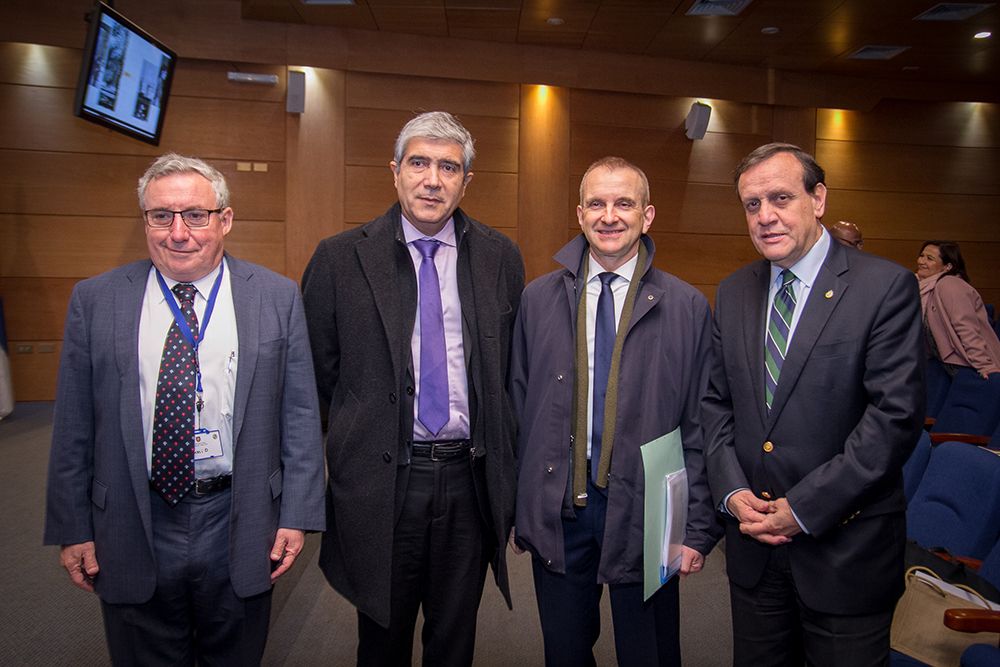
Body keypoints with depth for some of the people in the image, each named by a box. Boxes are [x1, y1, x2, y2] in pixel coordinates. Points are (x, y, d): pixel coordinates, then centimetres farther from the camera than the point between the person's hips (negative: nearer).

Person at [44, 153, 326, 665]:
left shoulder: (277, 297, -6)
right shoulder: (95, 301, -3)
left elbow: (300, 415, -5)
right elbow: (73, 426, 1)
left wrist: (297, 517, -6)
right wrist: (73, 530, 2)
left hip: (241, 527, 0)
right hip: (133, 530, 1)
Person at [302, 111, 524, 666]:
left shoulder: (500, 258, 2)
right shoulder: (339, 258, -4)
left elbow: (508, 367, 9)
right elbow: (320, 369, 3)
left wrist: (493, 453, 7)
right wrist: (365, 430, 6)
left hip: (470, 478, 2)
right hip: (379, 480, -1)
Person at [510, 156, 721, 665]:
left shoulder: (687, 307, -4)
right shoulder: (538, 299, 1)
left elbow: (700, 427, -3)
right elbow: (517, 408, 4)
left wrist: (699, 528, -4)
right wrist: (517, 506, 4)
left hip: (645, 513, -1)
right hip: (556, 511, 2)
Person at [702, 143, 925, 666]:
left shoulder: (885, 286, -10)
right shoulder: (733, 293, 5)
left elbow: (896, 413, -16)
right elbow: (715, 401, 7)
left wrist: (805, 507, -17)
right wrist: (732, 491, -6)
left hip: (846, 548, -4)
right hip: (752, 542, 4)